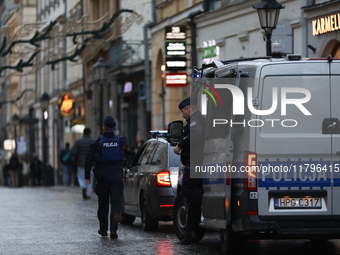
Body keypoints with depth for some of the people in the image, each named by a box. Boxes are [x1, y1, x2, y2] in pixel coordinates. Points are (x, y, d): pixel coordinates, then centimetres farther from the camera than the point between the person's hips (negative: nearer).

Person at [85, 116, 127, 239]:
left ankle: (103, 229, 23)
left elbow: (88, 160, -5)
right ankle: (113, 229, -18)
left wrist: (87, 176, 2)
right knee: (116, 202, -5)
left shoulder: (98, 142, -4)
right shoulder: (120, 141, -1)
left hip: (103, 177, 0)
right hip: (117, 176, 0)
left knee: (103, 203, 13)